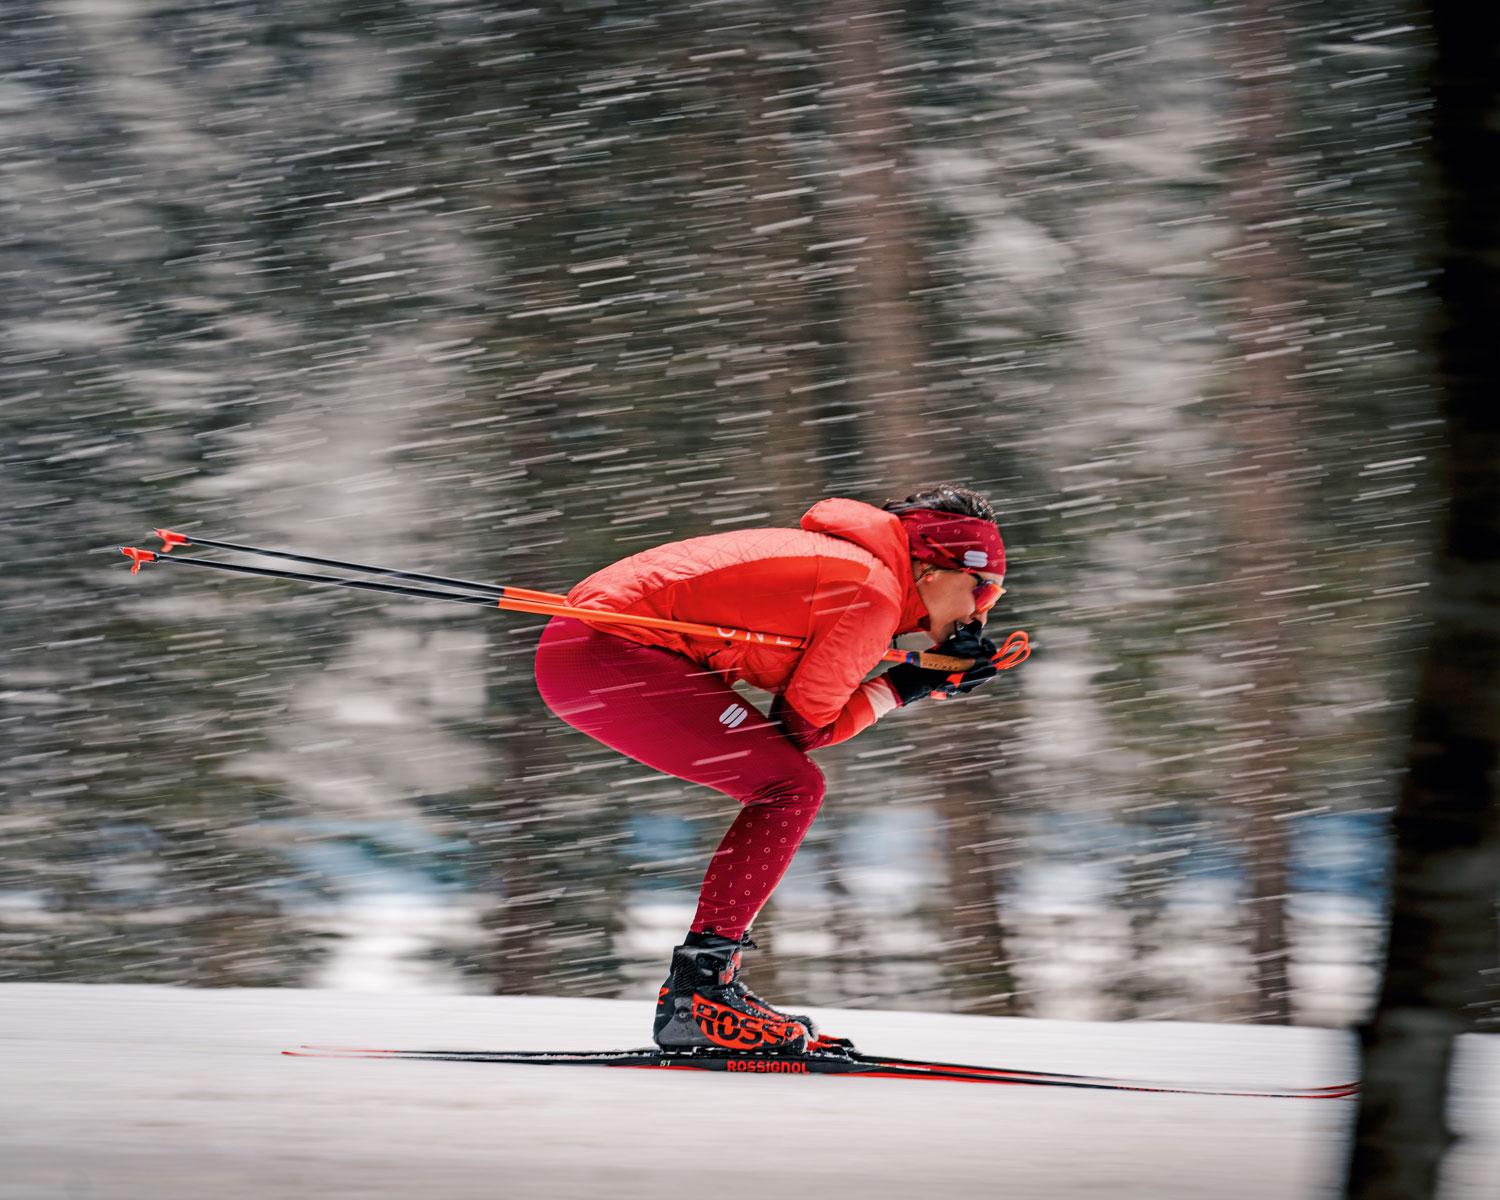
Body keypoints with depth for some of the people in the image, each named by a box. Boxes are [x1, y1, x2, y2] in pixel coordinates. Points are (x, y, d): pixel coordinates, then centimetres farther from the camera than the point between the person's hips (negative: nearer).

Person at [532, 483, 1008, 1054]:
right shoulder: (875, 595, -12)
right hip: (604, 655, -10)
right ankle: (696, 991, -14)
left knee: (784, 786, 13)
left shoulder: (849, 556, 16)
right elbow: (801, 725, -8)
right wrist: (901, 689, 1)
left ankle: (705, 984, 12)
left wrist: (943, 668, 8)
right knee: (791, 787, -11)